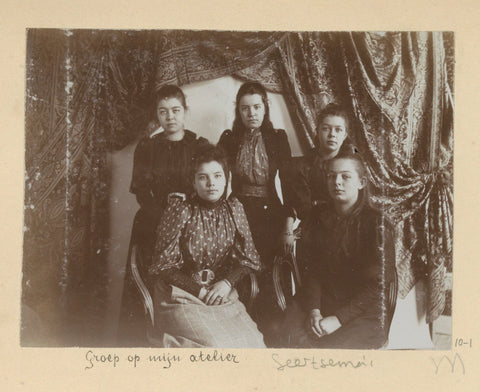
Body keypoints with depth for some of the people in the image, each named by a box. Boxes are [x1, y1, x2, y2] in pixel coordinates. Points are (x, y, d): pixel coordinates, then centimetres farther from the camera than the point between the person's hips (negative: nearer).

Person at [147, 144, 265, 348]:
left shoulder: (234, 209, 5)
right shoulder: (180, 211, -8)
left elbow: (247, 257, 9)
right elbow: (164, 265, -6)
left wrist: (227, 283, -9)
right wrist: (198, 290, -13)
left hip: (223, 295, 4)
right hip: (182, 297, -4)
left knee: (251, 342, -15)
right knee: (214, 345, -25)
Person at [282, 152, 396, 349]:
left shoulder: (376, 223, -9)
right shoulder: (319, 216, 6)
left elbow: (376, 284, -10)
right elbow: (313, 271, 6)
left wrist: (338, 319, -16)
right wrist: (314, 310, -10)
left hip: (365, 313, -4)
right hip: (323, 302, 4)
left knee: (328, 346, -26)